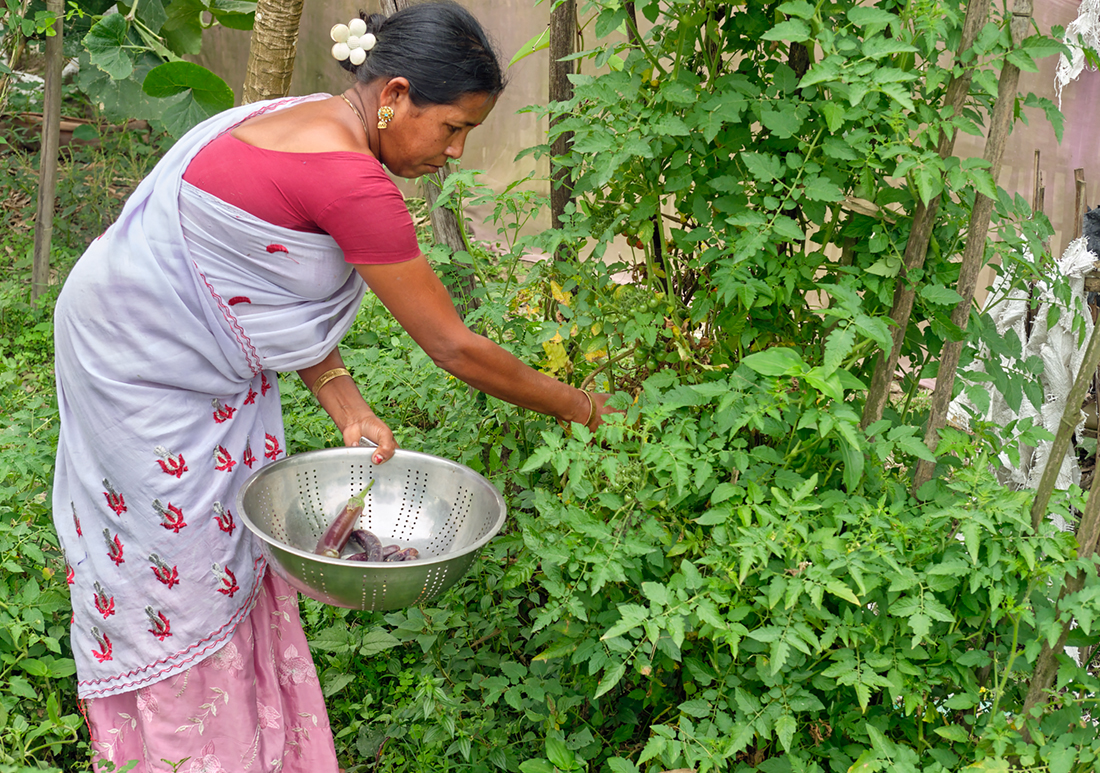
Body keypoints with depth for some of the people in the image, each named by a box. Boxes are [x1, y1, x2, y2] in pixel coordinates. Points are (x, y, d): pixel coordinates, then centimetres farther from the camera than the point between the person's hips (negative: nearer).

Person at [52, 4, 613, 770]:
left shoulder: (313, 126, -1)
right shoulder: (349, 179, -30)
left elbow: (292, 299, 2)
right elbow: (455, 347, -23)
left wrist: (345, 402, -7)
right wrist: (580, 408, -12)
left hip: (198, 362, 9)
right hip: (142, 363, -9)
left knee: (241, 557, 14)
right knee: (179, 572, 4)